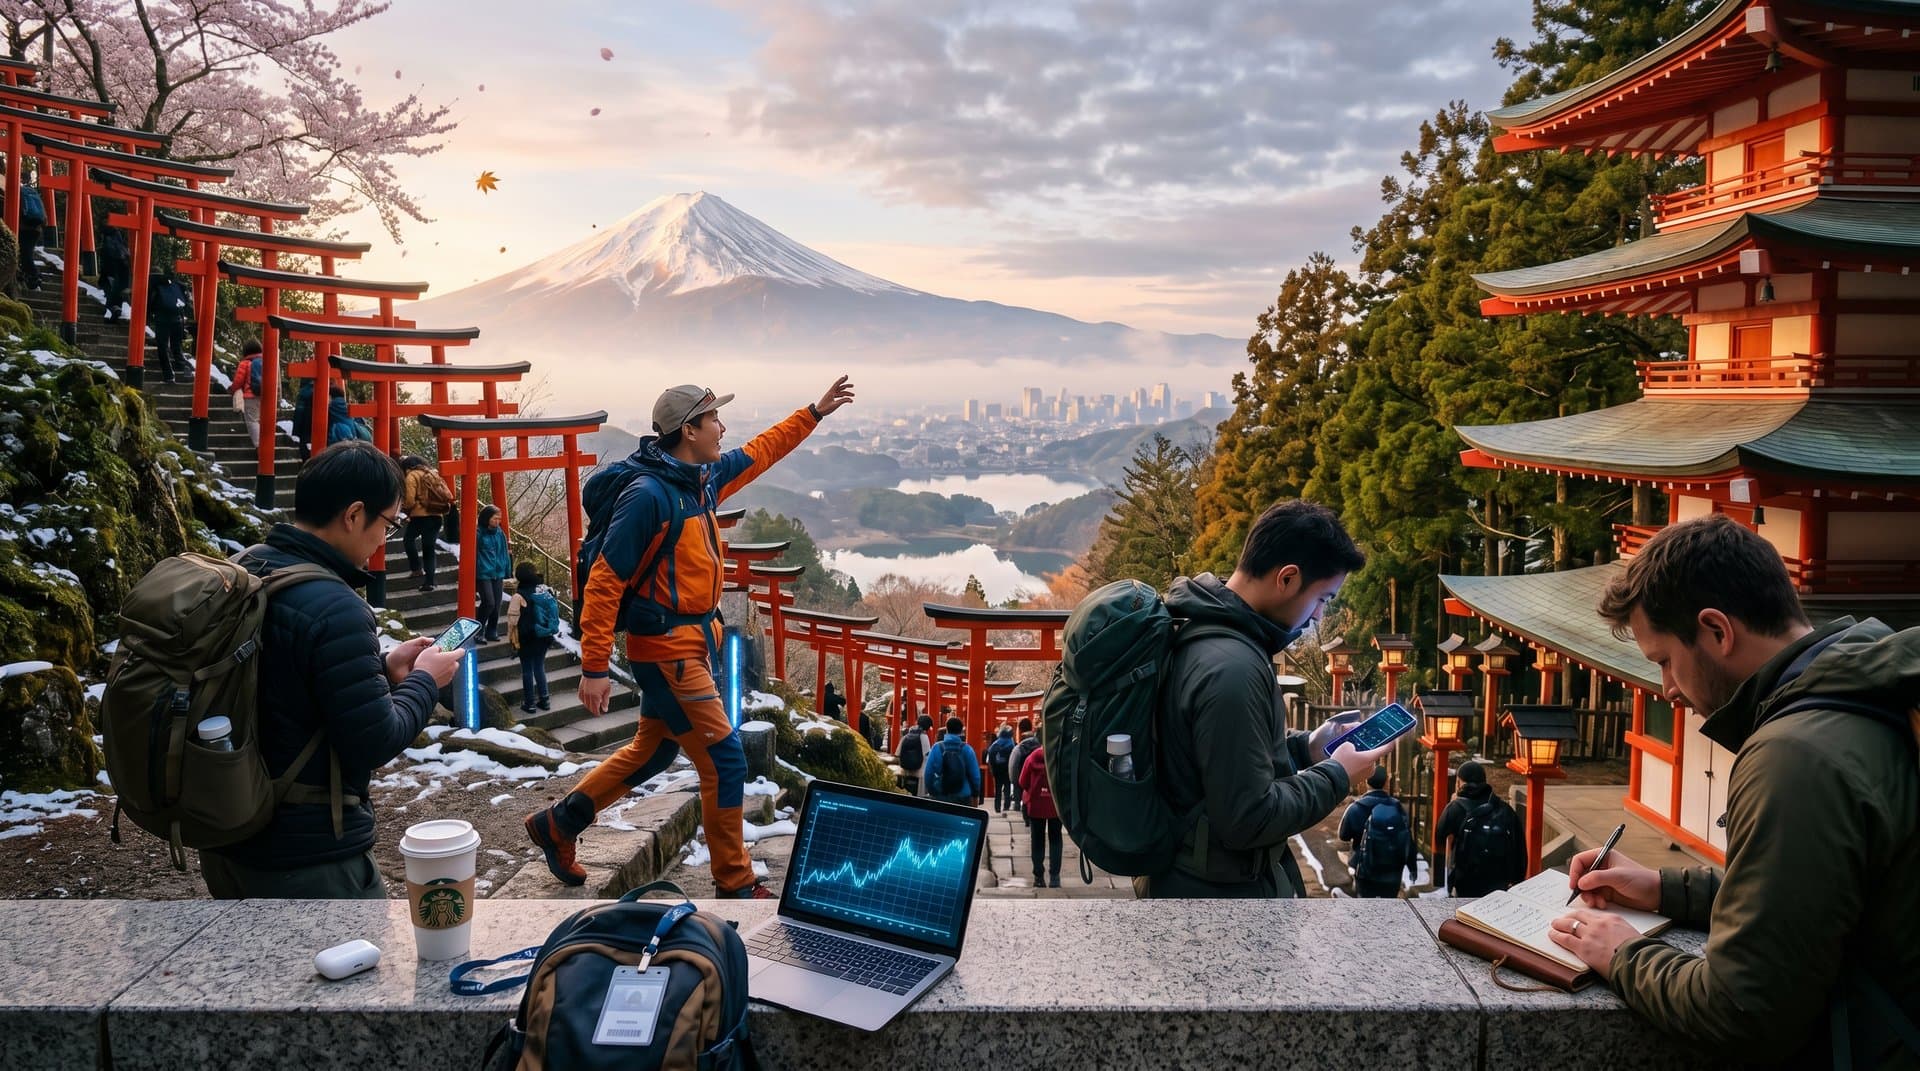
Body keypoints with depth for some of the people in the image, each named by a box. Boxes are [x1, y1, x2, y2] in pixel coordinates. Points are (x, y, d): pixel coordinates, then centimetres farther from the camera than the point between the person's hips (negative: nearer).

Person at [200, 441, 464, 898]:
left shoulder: (242, 573, 2)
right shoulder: (334, 608, -25)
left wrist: (381, 668, 11)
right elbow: (374, 743, -20)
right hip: (308, 853, -9)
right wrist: (425, 682, -5)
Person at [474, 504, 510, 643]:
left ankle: (492, 632, 19)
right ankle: (478, 631, 3)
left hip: (498, 574, 5)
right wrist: (473, 577, -5)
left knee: (496, 606, 6)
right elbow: (473, 555, -5)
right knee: (489, 603, -13)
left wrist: (506, 574, 11)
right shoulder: (478, 534, -8)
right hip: (483, 574, -5)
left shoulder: (500, 533, 8)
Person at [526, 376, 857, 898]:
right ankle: (735, 883, 11)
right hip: (666, 649, -10)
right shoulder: (648, 495, -20)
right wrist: (594, 667, -21)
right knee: (724, 761, -3)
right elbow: (605, 579, -20)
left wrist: (815, 412, 26)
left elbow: (760, 451, 25)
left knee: (652, 751, 21)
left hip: (693, 641, 10)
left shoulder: (704, 479, 6)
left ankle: (556, 825, 36)